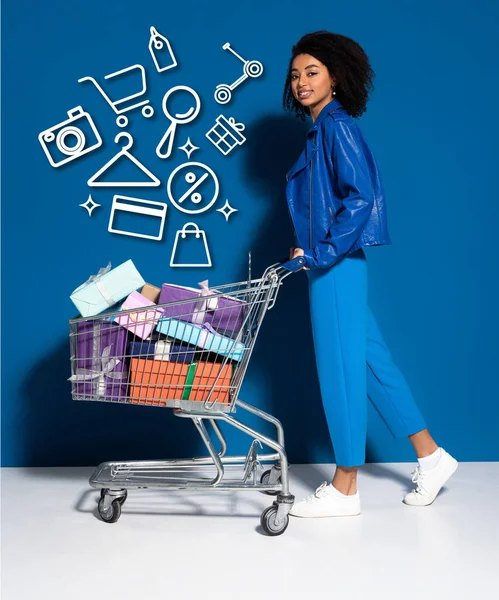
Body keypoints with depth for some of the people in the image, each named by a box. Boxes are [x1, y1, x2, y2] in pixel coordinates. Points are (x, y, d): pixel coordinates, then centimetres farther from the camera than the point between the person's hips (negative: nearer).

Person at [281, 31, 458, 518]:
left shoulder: (337, 126, -10)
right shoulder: (320, 130, 18)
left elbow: (361, 197, -19)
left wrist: (322, 253, -18)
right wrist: (302, 255, 17)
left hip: (336, 266, -10)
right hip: (329, 265, 10)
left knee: (340, 368, -3)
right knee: (370, 361, 13)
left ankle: (344, 491, 8)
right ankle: (430, 458, 24)